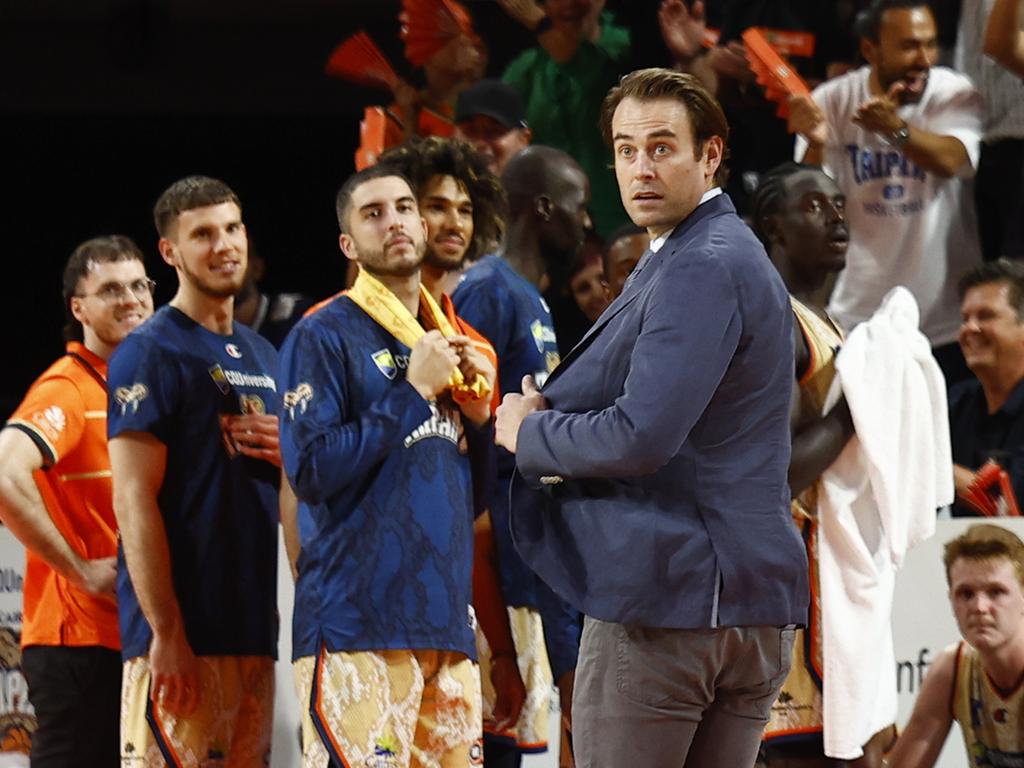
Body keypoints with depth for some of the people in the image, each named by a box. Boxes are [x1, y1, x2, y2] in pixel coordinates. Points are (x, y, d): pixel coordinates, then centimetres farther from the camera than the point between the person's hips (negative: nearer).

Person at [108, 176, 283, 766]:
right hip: (183, 634, -8)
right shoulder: (151, 353, -5)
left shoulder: (265, 357, 19)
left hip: (254, 624, 8)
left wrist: (288, 454, 2)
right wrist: (166, 635, -19)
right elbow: (135, 501, -13)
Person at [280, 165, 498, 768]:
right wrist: (413, 392, -10)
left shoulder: (452, 342, 20)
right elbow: (312, 471, -13)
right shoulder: (324, 335, -1)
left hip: (447, 621, 7)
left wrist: (479, 415, 5)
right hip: (359, 624, -7)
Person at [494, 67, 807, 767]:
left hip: (665, 590, -10)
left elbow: (642, 437, -24)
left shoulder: (701, 269, -15)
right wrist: (550, 416, 4)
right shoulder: (735, 253, 19)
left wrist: (529, 435, -6)